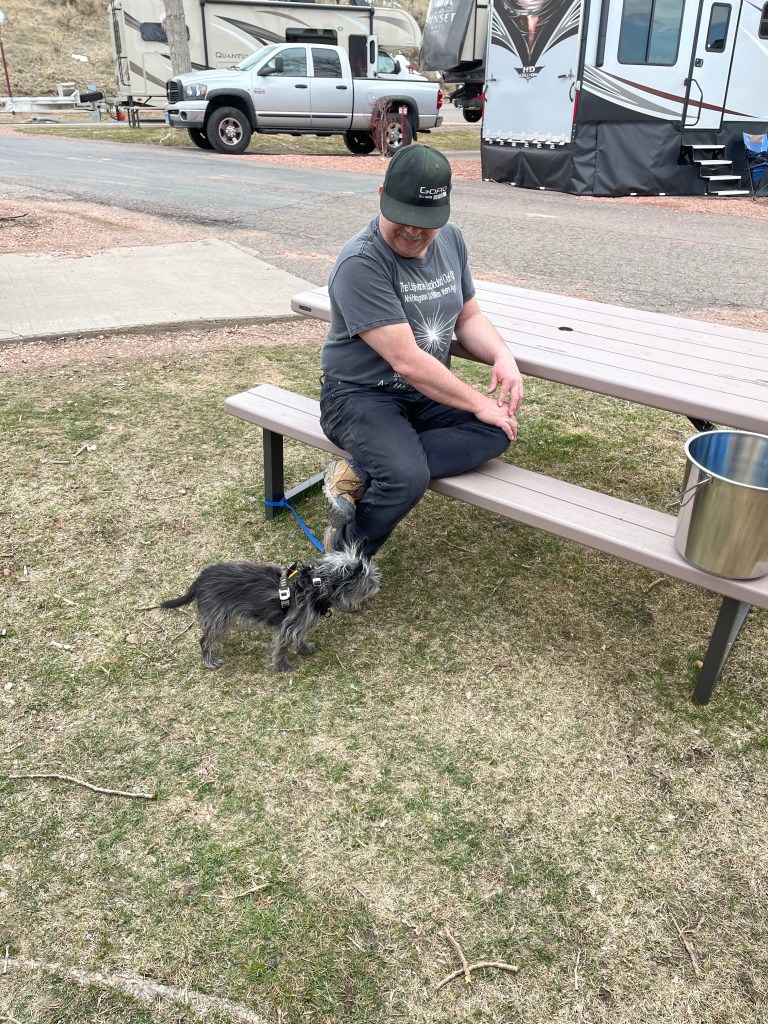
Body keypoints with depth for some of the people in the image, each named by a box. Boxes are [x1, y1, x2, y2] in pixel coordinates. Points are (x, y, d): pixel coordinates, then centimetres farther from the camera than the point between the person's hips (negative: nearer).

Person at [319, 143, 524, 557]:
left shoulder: (450, 239, 4)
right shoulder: (360, 263, -21)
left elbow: (468, 317, 14)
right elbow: (407, 360, -24)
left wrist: (503, 357, -7)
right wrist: (479, 404, -17)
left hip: (428, 393, 7)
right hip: (361, 395, -7)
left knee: (498, 430, -20)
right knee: (407, 477, -34)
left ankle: (359, 473, -19)